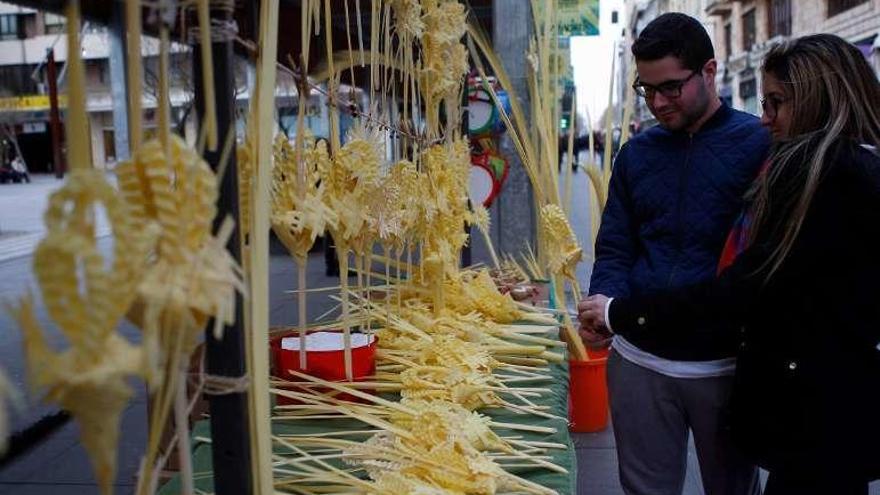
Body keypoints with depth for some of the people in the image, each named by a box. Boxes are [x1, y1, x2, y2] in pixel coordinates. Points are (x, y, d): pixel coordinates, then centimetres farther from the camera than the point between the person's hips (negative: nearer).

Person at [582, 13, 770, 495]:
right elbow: (614, 250, 7)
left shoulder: (760, 143, -7)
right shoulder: (637, 152, 6)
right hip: (639, 360, 3)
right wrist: (605, 305, -12)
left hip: (728, 363, -3)